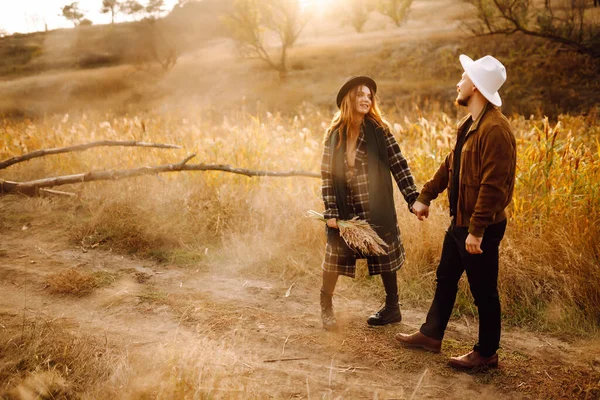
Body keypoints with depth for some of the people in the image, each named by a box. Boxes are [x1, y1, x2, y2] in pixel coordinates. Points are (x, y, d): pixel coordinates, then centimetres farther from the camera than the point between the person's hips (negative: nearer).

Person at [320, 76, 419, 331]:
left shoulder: (379, 130, -4)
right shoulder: (334, 134, 0)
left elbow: (399, 166, -7)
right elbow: (327, 174, -1)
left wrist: (415, 199, -14)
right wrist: (330, 211, -7)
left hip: (376, 210, -1)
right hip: (345, 210, 2)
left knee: (385, 257, 10)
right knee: (334, 257, 6)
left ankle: (392, 308, 28)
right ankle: (326, 307, 26)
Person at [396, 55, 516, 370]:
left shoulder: (495, 129, -23)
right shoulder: (469, 124, 9)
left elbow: (493, 186, -26)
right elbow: (450, 164, 17)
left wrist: (477, 230, -26)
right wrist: (425, 196, 17)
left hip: (481, 228, -10)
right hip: (459, 220, 10)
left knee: (483, 291, 6)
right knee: (445, 278, 21)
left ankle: (486, 353, 23)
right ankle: (431, 334, 38)